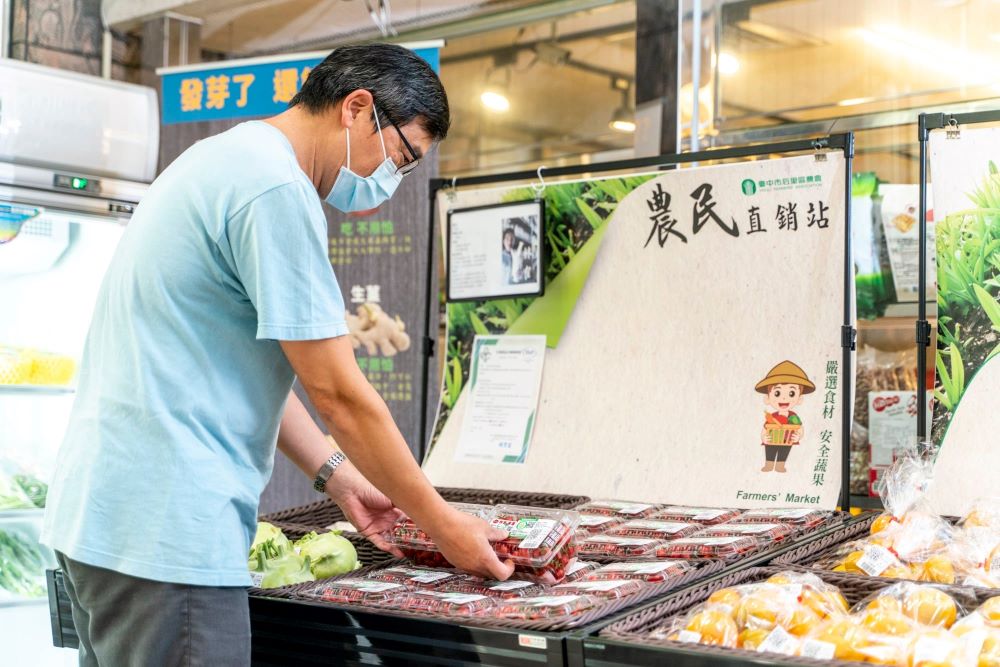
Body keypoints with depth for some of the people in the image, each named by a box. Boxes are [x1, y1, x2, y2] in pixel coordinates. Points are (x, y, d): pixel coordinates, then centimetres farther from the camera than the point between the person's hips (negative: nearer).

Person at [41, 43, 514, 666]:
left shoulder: (227, 159, 17)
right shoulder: (276, 190, -16)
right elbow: (338, 393, -15)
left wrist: (338, 476, 17)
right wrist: (443, 523, -5)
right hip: (164, 531, -11)